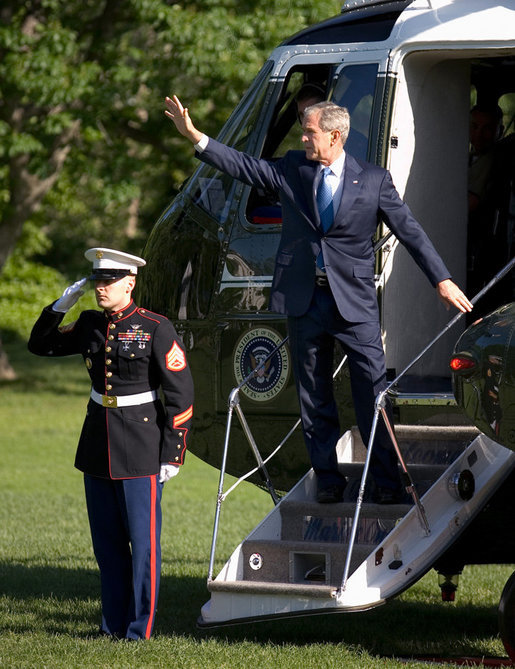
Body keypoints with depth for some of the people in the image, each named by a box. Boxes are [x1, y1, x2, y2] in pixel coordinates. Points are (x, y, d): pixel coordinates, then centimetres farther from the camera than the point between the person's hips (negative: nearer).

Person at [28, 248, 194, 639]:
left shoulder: (156, 329, -10)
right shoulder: (90, 325, 7)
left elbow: (180, 395, -9)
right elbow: (41, 345, 19)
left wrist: (172, 456, -11)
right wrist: (61, 306, 3)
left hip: (140, 449, -6)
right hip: (98, 445, 6)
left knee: (142, 541, -3)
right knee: (106, 542, 10)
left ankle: (139, 631, 3)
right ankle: (113, 624, 19)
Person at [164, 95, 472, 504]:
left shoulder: (373, 180, 0)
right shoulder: (292, 170, 7)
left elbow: (409, 230, 1)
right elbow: (243, 166, 9)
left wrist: (442, 280, -3)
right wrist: (194, 135, 0)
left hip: (354, 301, -3)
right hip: (304, 301, 3)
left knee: (373, 392, -6)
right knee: (314, 396, 8)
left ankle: (387, 481, 2)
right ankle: (328, 480, 18)